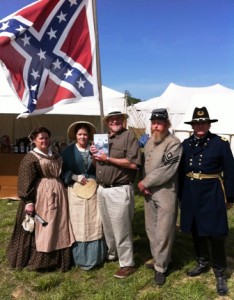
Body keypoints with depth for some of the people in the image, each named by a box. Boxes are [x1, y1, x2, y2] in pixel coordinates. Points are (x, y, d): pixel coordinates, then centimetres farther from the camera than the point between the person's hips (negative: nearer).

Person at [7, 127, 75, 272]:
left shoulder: (55, 156, 13)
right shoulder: (30, 158, -7)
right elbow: (25, 182, -12)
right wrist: (28, 201, -18)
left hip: (57, 192, 7)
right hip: (41, 195, -7)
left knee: (59, 226, 11)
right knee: (41, 227, 0)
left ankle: (58, 258, 23)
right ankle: (38, 261, 15)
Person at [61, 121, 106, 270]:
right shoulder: (68, 151, 3)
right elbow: (62, 171, 3)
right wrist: (75, 177, -12)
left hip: (94, 189, 1)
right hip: (76, 191, -1)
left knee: (94, 223, 4)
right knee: (78, 224, 3)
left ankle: (95, 256, 17)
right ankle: (81, 257, 15)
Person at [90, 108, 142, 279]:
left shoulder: (129, 136, -8)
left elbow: (133, 163, -19)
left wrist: (108, 158, -19)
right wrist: (94, 154, 0)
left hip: (119, 190, -7)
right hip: (102, 189, 7)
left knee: (121, 229, -1)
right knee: (107, 226, 19)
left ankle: (127, 264, 13)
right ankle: (112, 254, 38)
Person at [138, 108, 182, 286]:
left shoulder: (174, 143, -13)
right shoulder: (149, 142, 11)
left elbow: (166, 171, -20)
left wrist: (144, 183, -13)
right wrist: (144, 185, -1)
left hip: (166, 193, -7)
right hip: (149, 192, 7)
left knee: (163, 232, 0)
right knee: (151, 229, 15)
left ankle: (160, 267, 17)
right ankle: (158, 260, 34)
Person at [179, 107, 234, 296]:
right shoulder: (186, 144, 5)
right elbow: (181, 171, 9)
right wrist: (181, 195, 9)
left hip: (212, 195, -4)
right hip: (191, 195, 4)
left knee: (215, 234, 3)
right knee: (196, 231, 16)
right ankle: (203, 263, 37)